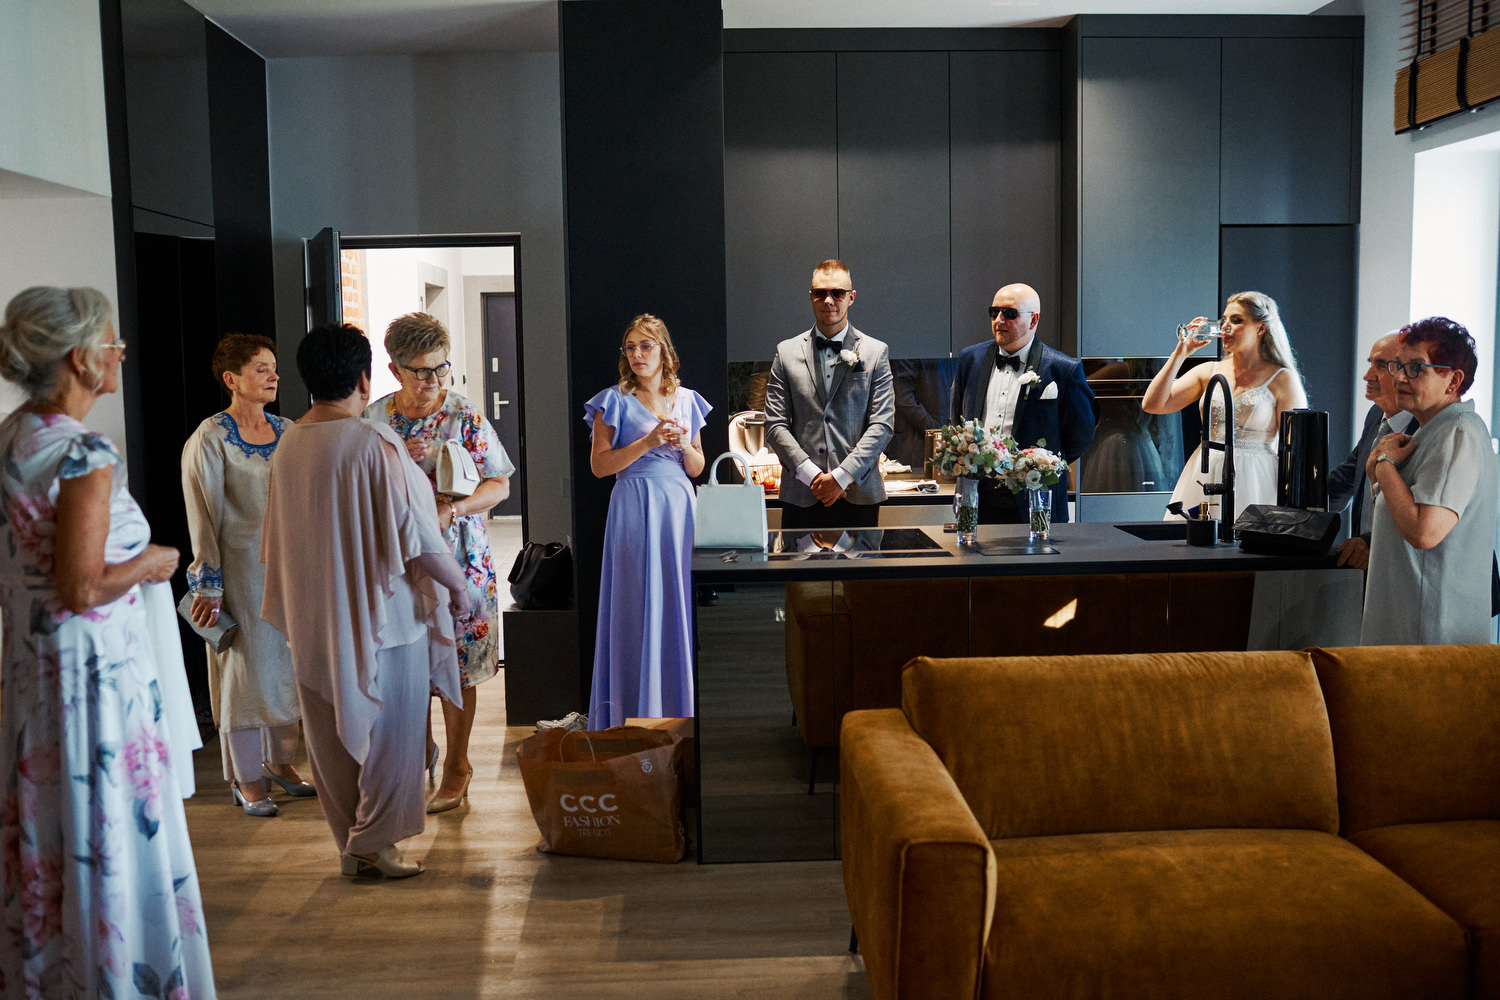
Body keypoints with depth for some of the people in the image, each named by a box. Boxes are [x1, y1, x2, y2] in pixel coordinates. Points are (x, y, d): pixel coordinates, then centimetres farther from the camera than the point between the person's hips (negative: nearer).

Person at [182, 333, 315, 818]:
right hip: (242, 568, -5)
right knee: (247, 667, 1)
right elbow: (203, 517, -10)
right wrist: (209, 584, -12)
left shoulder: (287, 431, 8)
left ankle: (280, 762, 27)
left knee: (290, 664, 11)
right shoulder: (209, 439, -8)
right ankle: (246, 780, 13)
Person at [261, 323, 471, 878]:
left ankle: (349, 841, 24)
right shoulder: (376, 444, -18)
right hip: (382, 609, -6)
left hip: (314, 617, 6)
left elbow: (278, 538, 12)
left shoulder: (287, 446, 1)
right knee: (388, 728, 6)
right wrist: (457, 584, -2)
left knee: (331, 733, 15)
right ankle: (373, 843, 11)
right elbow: (416, 533, -16)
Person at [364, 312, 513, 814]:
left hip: (456, 560, -2)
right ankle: (422, 745, 31)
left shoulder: (466, 417, -4)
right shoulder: (373, 420, 4)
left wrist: (452, 509, -21)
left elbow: (499, 485, -4)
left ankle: (457, 765, 19)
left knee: (455, 667, 3)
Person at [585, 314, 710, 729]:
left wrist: (684, 445, -6)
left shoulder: (687, 400, 12)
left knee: (679, 601, 4)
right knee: (637, 605, -3)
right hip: (634, 509, -4)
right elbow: (599, 464, -6)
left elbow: (697, 468, 15)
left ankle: (679, 705, 14)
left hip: (679, 507, 4)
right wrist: (648, 442, -14)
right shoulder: (615, 401, 0)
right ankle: (637, 711, 6)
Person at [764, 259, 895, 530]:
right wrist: (812, 475, -9)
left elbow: (882, 424, -1)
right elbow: (775, 425, 3)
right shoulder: (787, 352, 9)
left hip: (859, 495, -1)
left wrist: (841, 476, -11)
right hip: (801, 496, 1)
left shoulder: (876, 352, 6)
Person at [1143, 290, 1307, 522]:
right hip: (1203, 480, 3)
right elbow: (1151, 405, 1)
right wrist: (1179, 354, 0)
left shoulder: (1282, 379, 0)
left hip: (1252, 483, -3)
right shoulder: (1208, 372, 10)